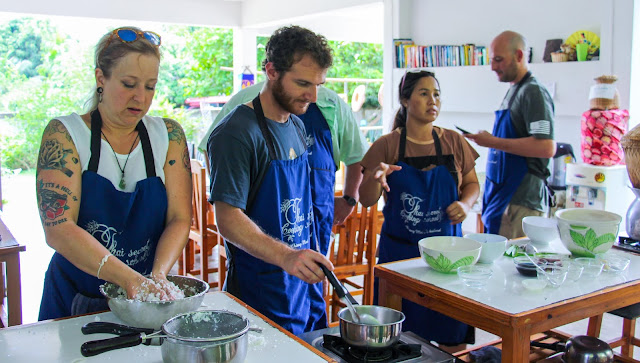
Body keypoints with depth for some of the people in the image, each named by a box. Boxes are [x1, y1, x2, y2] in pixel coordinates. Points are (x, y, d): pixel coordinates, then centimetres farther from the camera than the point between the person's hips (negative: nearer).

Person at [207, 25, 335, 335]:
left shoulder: (296, 125, 9)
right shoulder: (236, 132, -17)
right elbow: (228, 219, -24)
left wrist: (310, 257, 14)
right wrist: (285, 256, -36)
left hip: (304, 280, 8)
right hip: (261, 291, -8)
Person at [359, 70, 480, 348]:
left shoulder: (454, 142, 6)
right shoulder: (387, 145, -1)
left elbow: (472, 184, 15)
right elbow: (366, 200, -4)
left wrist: (465, 203, -6)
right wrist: (376, 178, -24)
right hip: (399, 251, -2)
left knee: (451, 336, 6)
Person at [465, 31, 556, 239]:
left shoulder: (533, 92, -13)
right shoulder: (514, 91, 17)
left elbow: (546, 147, -24)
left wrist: (493, 142, -20)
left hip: (520, 200, -9)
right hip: (502, 193, 10)